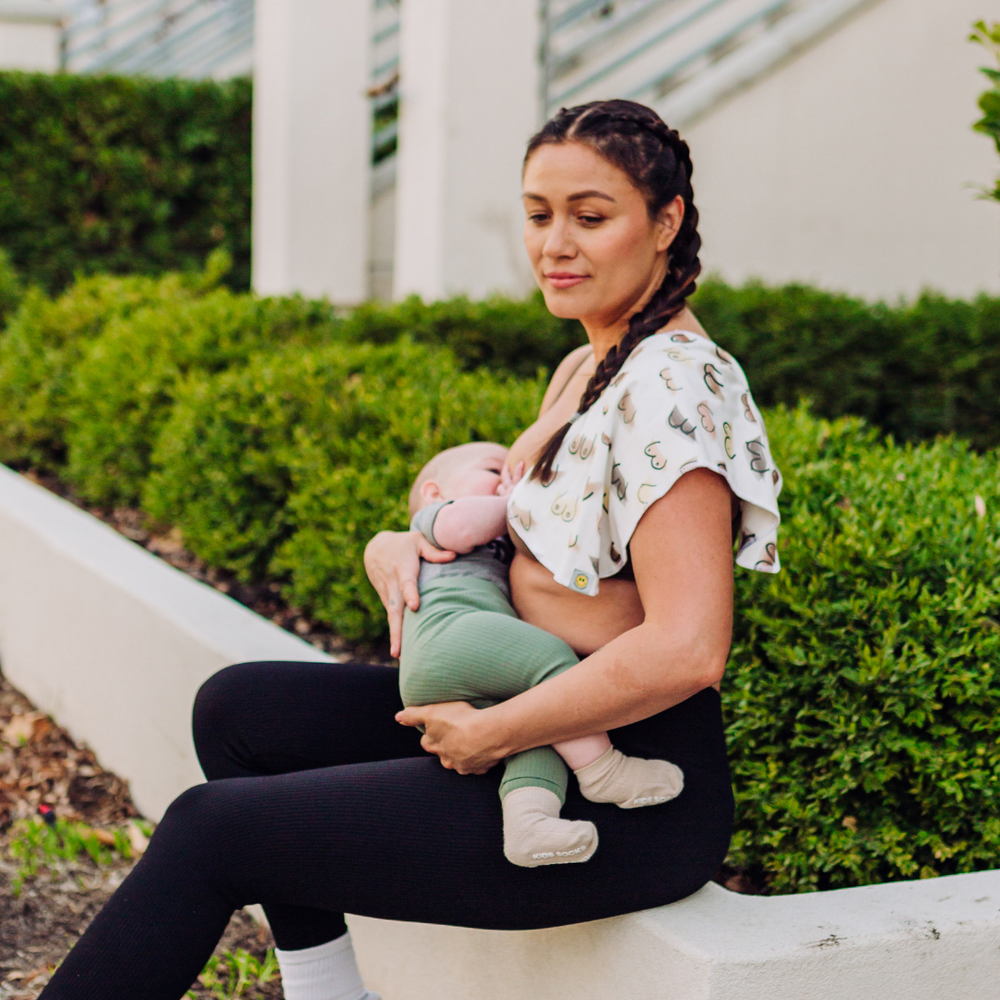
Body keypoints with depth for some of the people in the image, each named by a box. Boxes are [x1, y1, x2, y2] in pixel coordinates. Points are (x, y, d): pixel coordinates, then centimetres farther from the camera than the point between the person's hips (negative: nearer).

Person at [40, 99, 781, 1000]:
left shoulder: (675, 383, -19)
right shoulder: (589, 368, 11)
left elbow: (686, 650, -28)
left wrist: (487, 735, -20)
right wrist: (394, 547, -2)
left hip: (633, 798, -9)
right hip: (557, 733, 9)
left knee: (208, 828, -7)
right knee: (237, 706, 12)